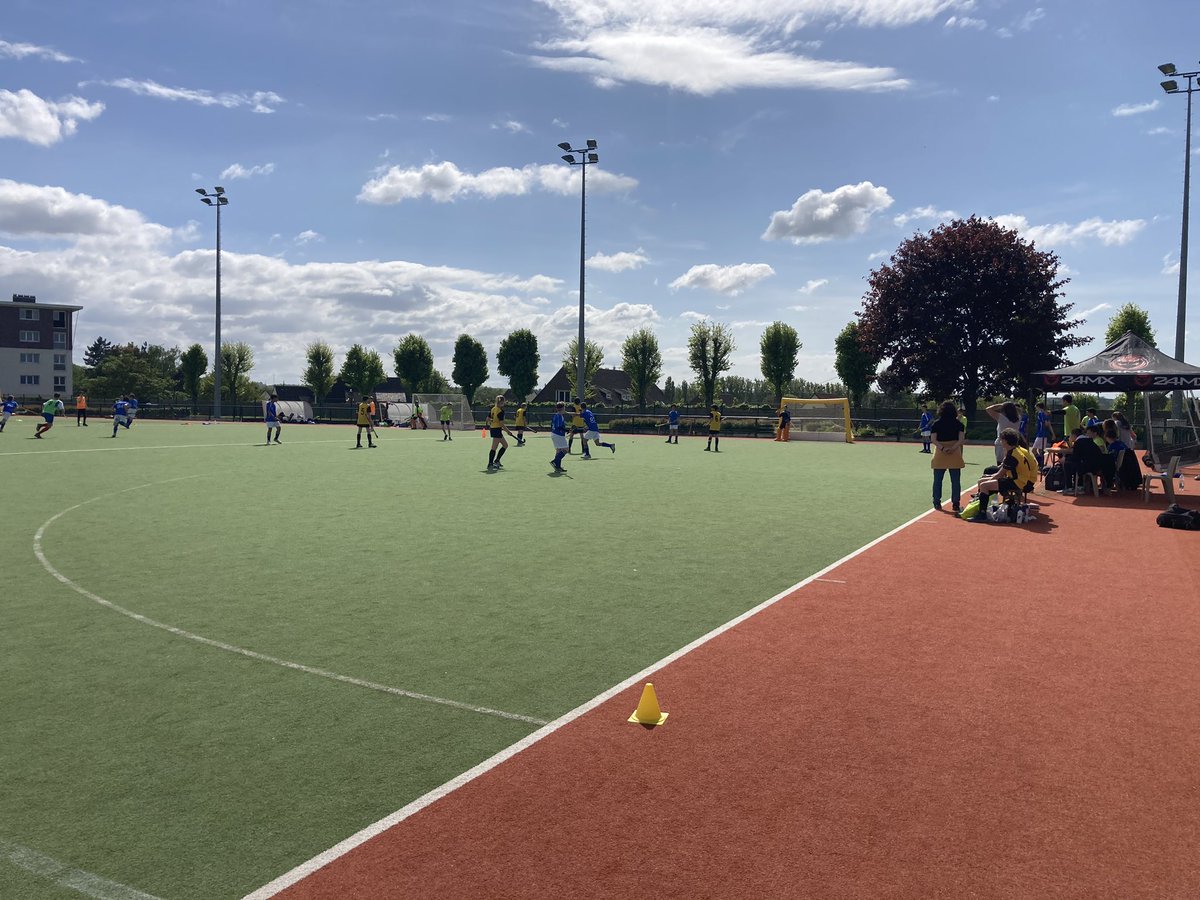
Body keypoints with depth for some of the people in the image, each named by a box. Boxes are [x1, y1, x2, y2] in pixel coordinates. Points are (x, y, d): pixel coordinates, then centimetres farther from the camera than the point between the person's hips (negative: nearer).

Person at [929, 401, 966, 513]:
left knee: (937, 480, 10)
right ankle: (956, 504, 5)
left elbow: (933, 439, -8)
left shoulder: (936, 424, 1)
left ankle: (937, 503, 13)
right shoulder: (958, 424, 2)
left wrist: (942, 448, -17)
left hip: (940, 454, 0)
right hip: (955, 455, 0)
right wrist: (953, 448, -17)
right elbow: (961, 439, -9)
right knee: (956, 481, 5)